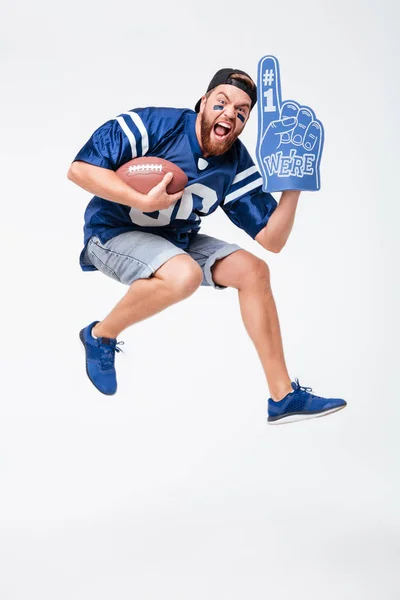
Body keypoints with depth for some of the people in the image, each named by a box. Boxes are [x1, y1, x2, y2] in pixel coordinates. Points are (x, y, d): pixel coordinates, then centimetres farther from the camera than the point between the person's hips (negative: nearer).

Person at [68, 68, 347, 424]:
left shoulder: (237, 165, -6)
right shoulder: (155, 125, -20)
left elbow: (272, 240, -7)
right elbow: (79, 169, -23)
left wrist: (292, 188, -22)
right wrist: (144, 201, -31)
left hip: (176, 240, 6)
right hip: (112, 232, -6)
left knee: (253, 270, -6)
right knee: (184, 274, -34)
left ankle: (284, 396, -1)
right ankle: (100, 335, -7)